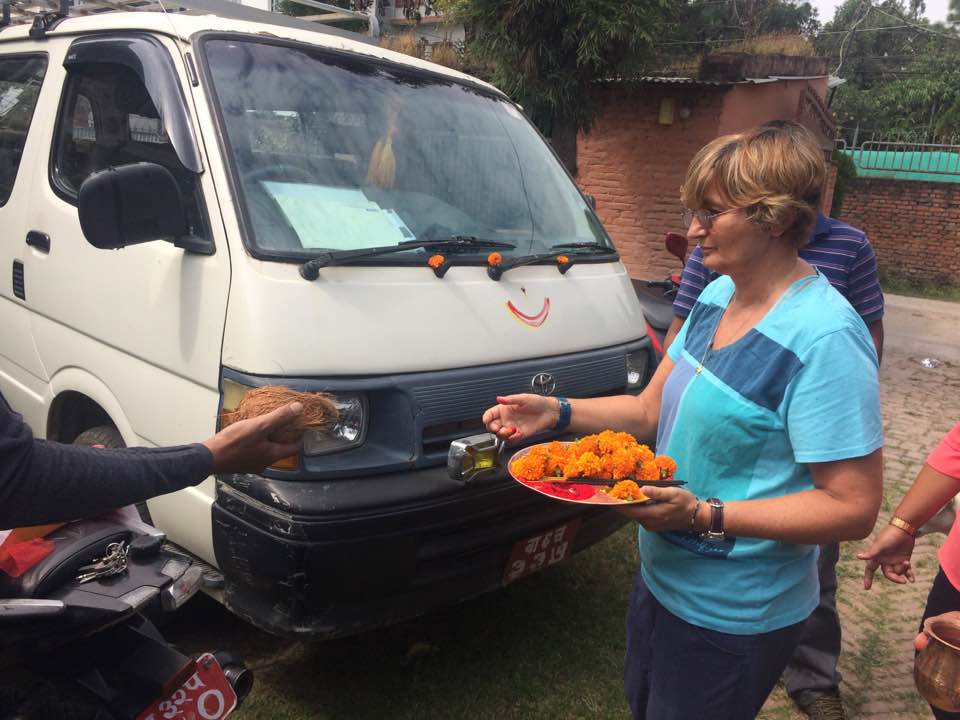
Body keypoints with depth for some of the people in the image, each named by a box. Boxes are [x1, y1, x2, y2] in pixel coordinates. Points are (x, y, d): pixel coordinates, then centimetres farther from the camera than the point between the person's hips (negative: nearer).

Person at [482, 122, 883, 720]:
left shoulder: (824, 339, -26)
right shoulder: (718, 296, 0)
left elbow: (853, 508, -24)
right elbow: (652, 410, 4)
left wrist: (703, 514, -30)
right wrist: (557, 413, -9)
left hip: (731, 619, -8)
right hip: (662, 579, 8)